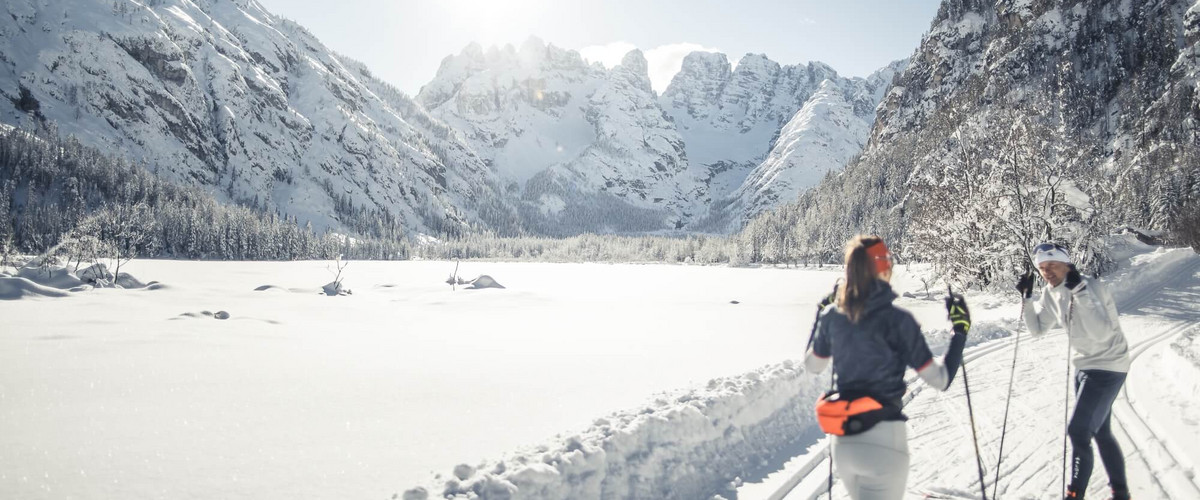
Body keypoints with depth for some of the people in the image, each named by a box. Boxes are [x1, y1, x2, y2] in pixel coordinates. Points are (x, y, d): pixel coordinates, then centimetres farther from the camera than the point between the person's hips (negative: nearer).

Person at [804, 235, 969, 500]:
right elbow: (940, 379, -9)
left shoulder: (833, 315, -1)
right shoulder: (897, 319, -15)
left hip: (843, 441, 6)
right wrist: (960, 331, 2)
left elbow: (812, 366, 15)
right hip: (883, 442, -5)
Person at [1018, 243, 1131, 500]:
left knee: (1078, 432, -10)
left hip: (1108, 367, -8)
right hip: (1085, 366, 8)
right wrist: (1027, 298, -4)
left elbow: (1102, 333, -34)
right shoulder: (1051, 293, 0)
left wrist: (1080, 293, -38)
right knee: (1100, 432, 18)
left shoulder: (1092, 287, -22)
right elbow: (1037, 329, 8)